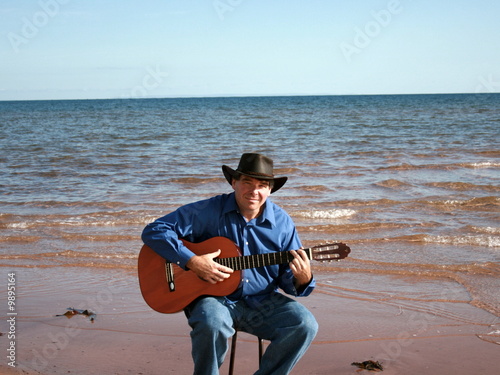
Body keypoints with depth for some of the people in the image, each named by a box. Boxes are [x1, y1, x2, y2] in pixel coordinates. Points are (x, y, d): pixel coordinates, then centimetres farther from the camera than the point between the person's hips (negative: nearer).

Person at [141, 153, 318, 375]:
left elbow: (287, 282, 6)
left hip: (262, 302, 3)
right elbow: (154, 231, -11)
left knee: (305, 324, -20)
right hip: (215, 298, -3)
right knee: (212, 324, -36)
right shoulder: (208, 211, -8)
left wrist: (302, 279, -19)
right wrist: (192, 262, -22)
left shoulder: (281, 222, 2)